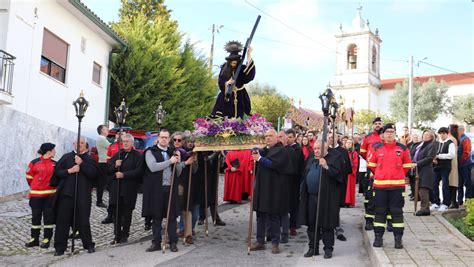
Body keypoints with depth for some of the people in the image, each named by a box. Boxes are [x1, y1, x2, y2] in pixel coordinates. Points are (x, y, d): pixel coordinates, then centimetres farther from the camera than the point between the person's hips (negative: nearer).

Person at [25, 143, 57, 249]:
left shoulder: (55, 164, 2)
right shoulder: (34, 163, -8)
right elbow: (29, 177, 3)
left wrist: (52, 185, 6)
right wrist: (35, 186, 12)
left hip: (50, 194, 2)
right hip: (36, 195, -2)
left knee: (49, 216, 5)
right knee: (36, 217, 8)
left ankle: (46, 239, 13)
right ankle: (34, 239, 18)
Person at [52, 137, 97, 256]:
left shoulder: (89, 159, 7)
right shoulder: (66, 157, 10)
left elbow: (93, 173, -8)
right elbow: (57, 171, 4)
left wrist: (82, 164, -13)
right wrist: (69, 171, -11)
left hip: (83, 195, -1)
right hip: (66, 193, 1)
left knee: (83, 221, 4)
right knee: (62, 221, 3)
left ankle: (89, 245, 18)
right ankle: (60, 248, 12)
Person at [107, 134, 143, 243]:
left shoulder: (138, 155, 0)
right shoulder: (117, 154, 16)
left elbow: (139, 171, -12)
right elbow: (108, 170, 13)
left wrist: (124, 175, -16)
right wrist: (115, 166, -8)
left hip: (130, 189, -4)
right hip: (116, 188, 4)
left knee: (127, 213, 4)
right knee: (117, 213, 4)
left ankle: (124, 236, 14)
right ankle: (117, 236, 11)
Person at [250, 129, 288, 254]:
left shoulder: (281, 150, -7)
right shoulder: (265, 149, 18)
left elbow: (273, 164, -19)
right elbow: (256, 154, 7)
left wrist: (259, 159, -13)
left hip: (273, 188, -7)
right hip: (261, 187, 7)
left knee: (273, 216, -1)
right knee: (260, 215, 10)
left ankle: (275, 243, 9)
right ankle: (260, 241, 18)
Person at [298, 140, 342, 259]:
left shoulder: (333, 159, -2)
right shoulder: (311, 160, 17)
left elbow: (337, 174, -14)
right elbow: (305, 176, 20)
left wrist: (326, 166, -26)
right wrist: (303, 194, 15)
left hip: (326, 198, -6)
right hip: (311, 197, 6)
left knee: (326, 224, 0)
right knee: (311, 224, 10)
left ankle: (328, 249, 11)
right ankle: (313, 248, 20)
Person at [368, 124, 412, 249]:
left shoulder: (402, 148, 2)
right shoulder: (377, 148, 3)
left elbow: (407, 165, 11)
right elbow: (371, 164, 13)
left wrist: (398, 175, 12)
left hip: (397, 185, -1)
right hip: (380, 184, 1)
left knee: (397, 211, 3)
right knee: (380, 211, 6)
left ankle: (398, 238, 9)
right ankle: (378, 237, 14)